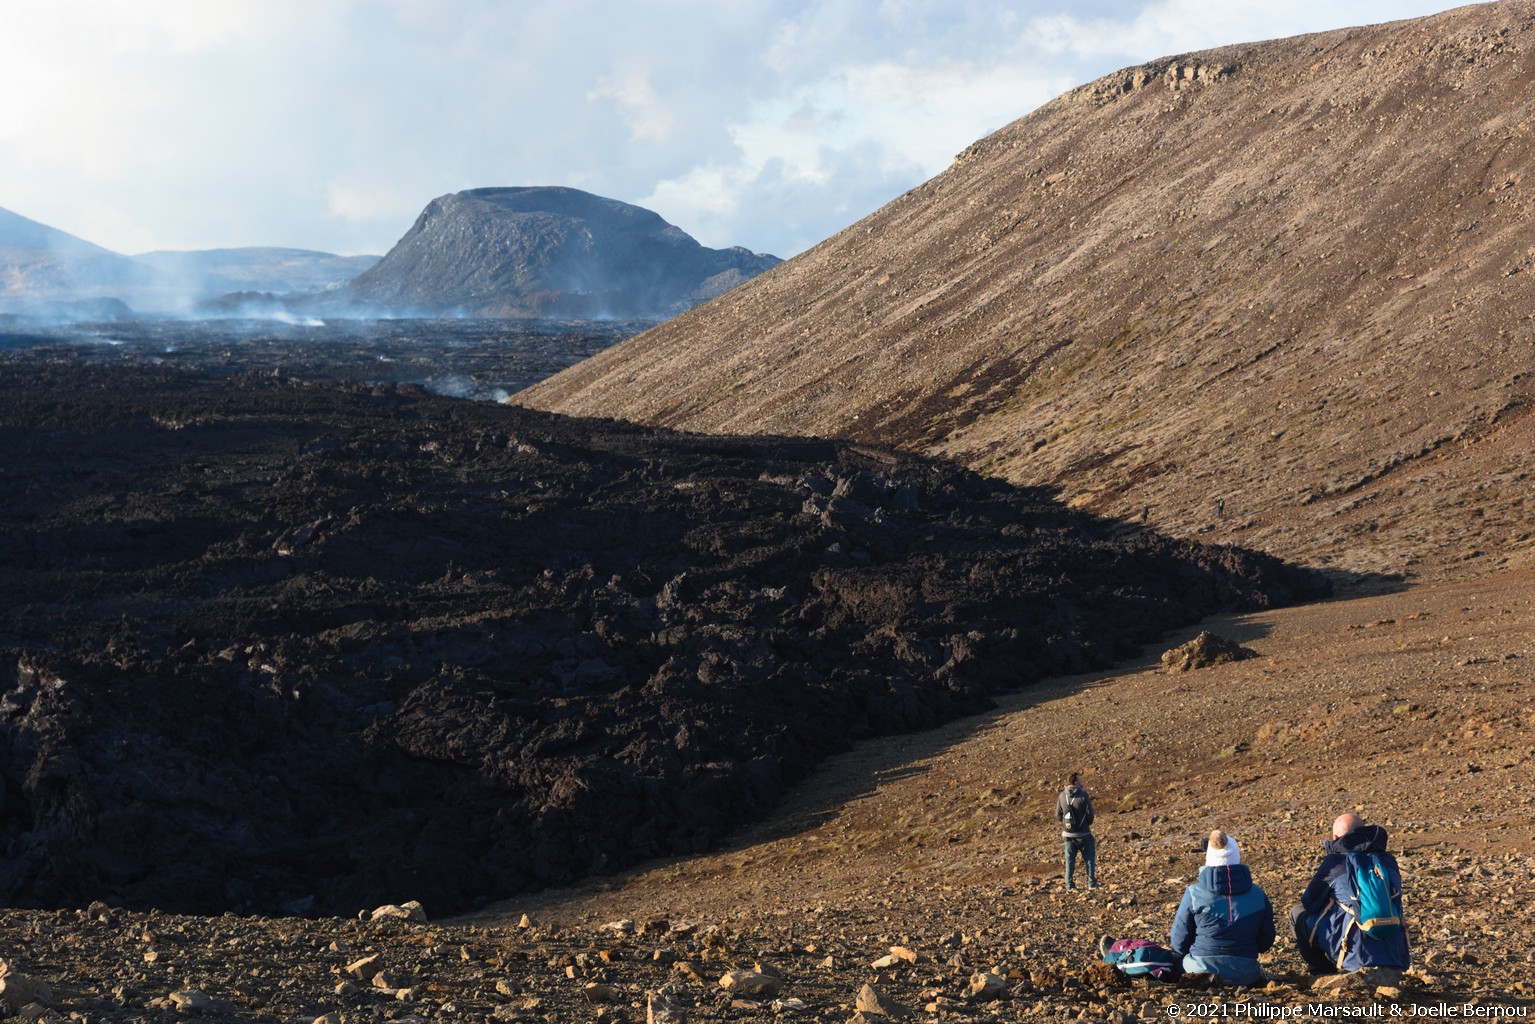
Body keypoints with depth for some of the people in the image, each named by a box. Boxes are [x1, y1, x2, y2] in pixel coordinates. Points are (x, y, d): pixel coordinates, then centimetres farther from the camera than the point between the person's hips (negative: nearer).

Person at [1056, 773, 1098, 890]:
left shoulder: (1062, 796, -3)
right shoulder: (1083, 795, -14)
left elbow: (1058, 816, 1)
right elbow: (1090, 815, -11)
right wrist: (1088, 823, 11)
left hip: (1067, 833, 3)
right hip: (1083, 834, -3)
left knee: (1070, 859, 11)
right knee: (1089, 858, 10)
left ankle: (1069, 884, 9)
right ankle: (1091, 883, 9)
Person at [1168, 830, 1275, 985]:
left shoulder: (1194, 894, -8)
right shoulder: (1258, 895, -1)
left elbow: (1179, 944, -1)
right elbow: (1266, 943, 8)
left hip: (1199, 972, -2)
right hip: (1244, 976, 2)